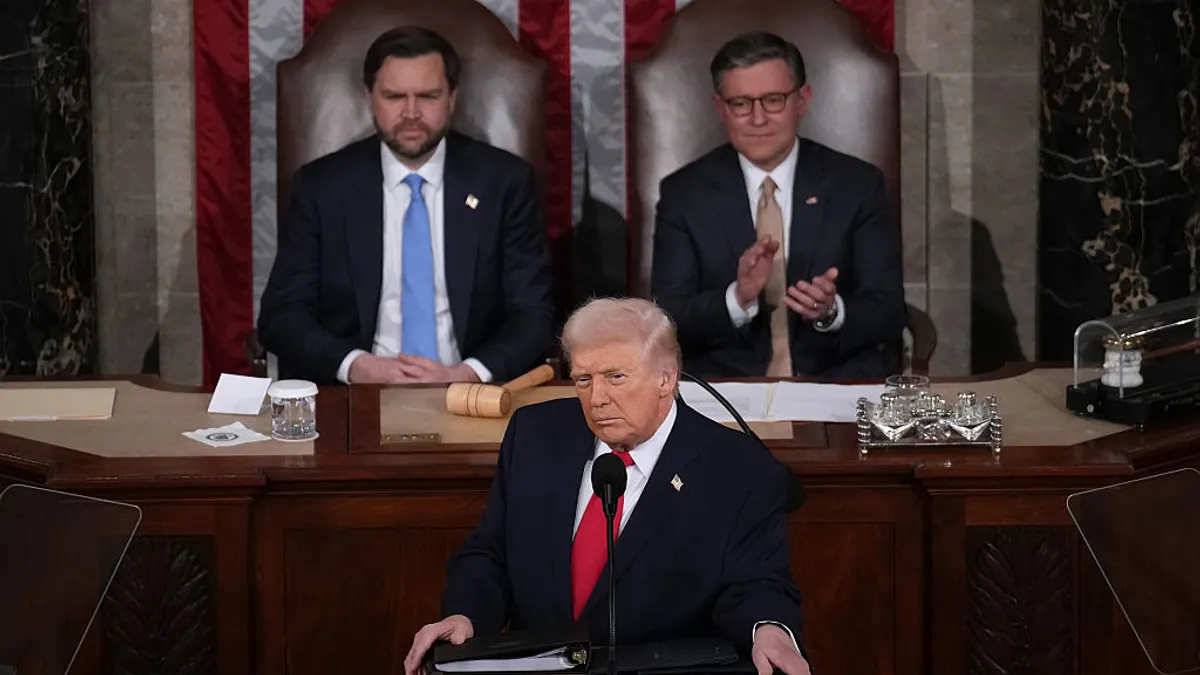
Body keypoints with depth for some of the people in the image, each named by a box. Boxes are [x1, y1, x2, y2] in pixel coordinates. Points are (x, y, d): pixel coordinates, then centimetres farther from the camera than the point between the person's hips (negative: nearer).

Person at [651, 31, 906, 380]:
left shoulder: (859, 185, 4)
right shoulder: (683, 194, 4)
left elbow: (889, 313, 1)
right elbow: (665, 321, -3)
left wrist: (833, 312, -21)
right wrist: (737, 300, -21)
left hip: (840, 381, 1)